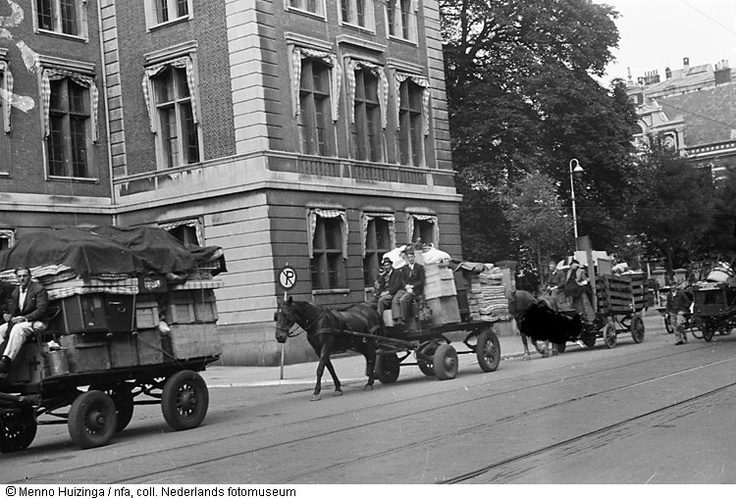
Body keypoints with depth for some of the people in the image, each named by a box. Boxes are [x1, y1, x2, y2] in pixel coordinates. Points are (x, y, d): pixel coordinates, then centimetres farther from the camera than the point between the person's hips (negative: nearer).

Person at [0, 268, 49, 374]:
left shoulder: (39, 289, -4)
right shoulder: (15, 292, 16)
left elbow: (41, 310, -12)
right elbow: (11, 310, 18)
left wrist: (24, 318, -22)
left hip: (35, 322, -7)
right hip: (17, 321, 7)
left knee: (18, 328, -35)